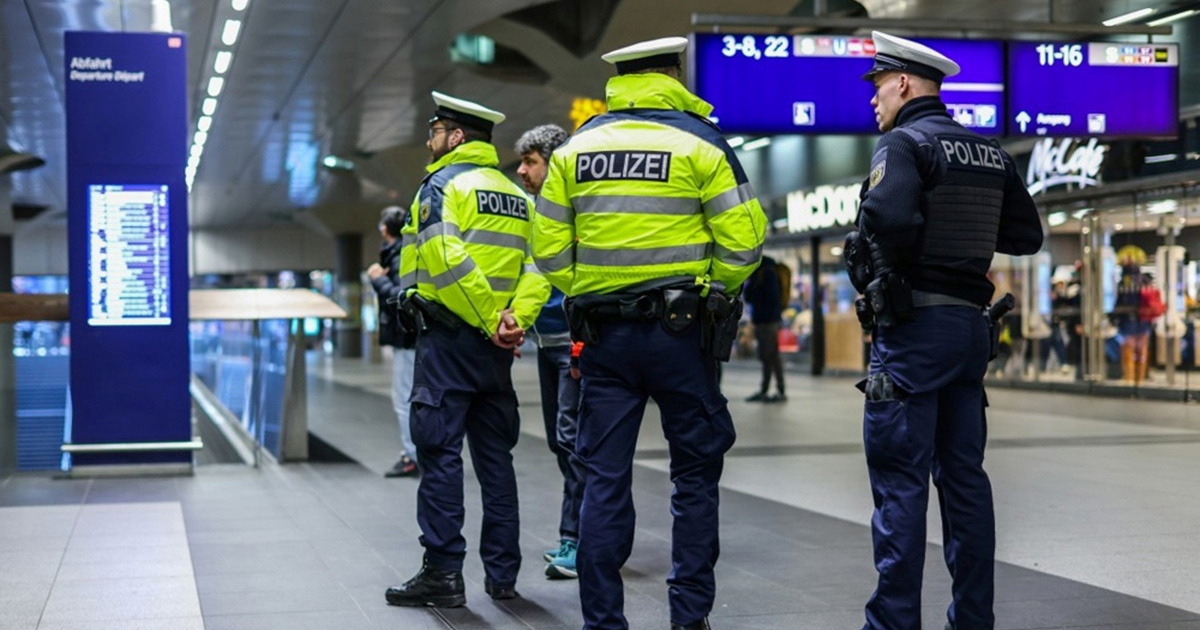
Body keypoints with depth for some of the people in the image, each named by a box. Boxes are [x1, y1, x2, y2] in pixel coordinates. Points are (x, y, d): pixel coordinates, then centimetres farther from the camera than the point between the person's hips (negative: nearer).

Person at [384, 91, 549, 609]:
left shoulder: (444, 184, -5)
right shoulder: (516, 196, 17)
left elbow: (449, 261, -20)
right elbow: (537, 267, 3)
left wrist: (489, 321, -16)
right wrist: (515, 318, -8)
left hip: (449, 337, -7)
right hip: (495, 349, 7)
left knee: (440, 454, -4)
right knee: (495, 455, 11)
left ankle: (442, 573, -4)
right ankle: (502, 572, 14)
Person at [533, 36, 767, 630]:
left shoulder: (575, 147, 7)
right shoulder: (698, 142, -3)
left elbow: (549, 247, 5)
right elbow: (743, 239, -8)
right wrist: (714, 295, 7)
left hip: (603, 333, 3)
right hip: (680, 332, -2)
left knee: (604, 480, 6)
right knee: (695, 473, 9)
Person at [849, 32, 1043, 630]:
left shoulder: (903, 143, -10)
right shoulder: (990, 154, 13)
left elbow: (889, 217, -28)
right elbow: (1026, 236, 16)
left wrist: (879, 265, -9)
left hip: (912, 327, -8)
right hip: (970, 324, 8)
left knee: (900, 484, -4)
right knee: (964, 478, 12)